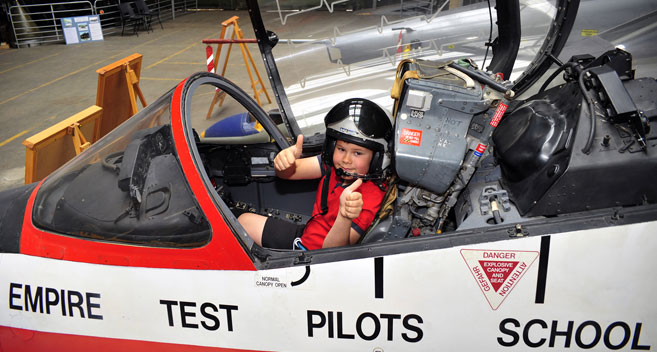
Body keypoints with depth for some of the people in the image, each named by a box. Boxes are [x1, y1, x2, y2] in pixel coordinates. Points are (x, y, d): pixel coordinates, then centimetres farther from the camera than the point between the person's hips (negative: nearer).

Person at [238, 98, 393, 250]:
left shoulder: (370, 197, -29)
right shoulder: (333, 163, -10)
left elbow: (331, 250, -34)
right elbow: (289, 172, -6)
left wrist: (345, 216, -55)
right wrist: (283, 160, -31)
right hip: (306, 232, 7)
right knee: (245, 220, 16)